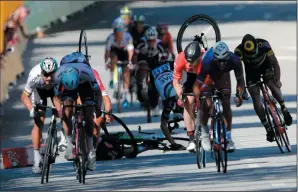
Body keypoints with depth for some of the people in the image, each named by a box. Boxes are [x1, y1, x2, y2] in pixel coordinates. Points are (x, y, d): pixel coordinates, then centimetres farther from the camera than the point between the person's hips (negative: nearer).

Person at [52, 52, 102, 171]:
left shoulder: (86, 72, -41)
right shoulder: (58, 75, -37)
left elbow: (97, 90, -24)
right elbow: (57, 95, -19)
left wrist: (98, 108, -23)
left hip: (85, 84, -1)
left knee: (88, 115, -10)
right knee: (67, 110, -23)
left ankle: (90, 149, 4)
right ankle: (69, 144, -16)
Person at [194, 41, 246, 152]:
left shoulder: (234, 60, -36)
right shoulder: (207, 62, -43)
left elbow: (240, 80, -23)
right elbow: (197, 85, -42)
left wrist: (239, 96, -37)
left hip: (223, 74, 2)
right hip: (208, 75, -2)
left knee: (226, 104, -8)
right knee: (206, 105, -16)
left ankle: (228, 137, -1)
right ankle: (204, 133, 1)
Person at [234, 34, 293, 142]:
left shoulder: (264, 45, -35)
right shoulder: (239, 51, -35)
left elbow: (275, 63, -28)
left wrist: (278, 79, -38)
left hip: (265, 65, 0)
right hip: (251, 70, 0)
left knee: (272, 84, -26)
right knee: (256, 99, -9)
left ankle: (284, 108, -2)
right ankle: (268, 128, -1)